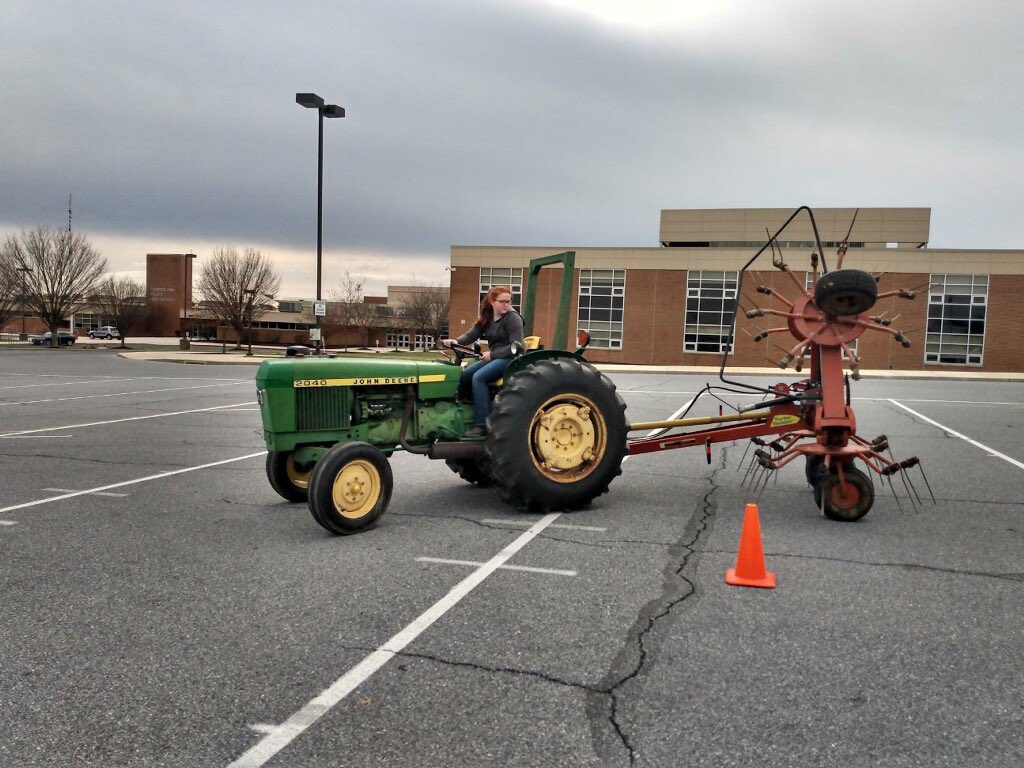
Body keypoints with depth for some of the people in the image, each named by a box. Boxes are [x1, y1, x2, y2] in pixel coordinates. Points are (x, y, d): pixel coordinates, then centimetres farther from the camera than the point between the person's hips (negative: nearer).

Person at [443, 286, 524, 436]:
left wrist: (492, 354, -19)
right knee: (463, 375, -12)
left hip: (510, 358, -8)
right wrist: (457, 341, -17)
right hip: (493, 357, 8)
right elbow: (471, 334, 3)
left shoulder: (513, 318, -10)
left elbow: (517, 346, -16)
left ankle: (483, 425, -26)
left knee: (478, 377, -27)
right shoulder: (487, 318, 12)